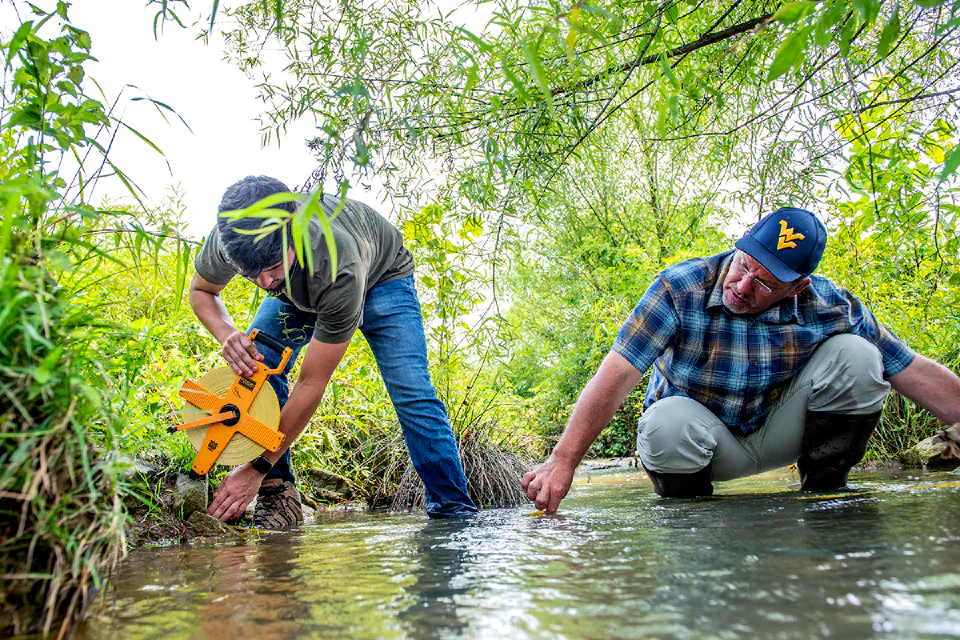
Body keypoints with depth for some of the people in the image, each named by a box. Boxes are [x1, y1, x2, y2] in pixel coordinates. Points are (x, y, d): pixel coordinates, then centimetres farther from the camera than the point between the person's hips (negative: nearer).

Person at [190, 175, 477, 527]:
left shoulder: (340, 270, -47)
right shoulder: (227, 238, -35)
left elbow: (312, 384, -39)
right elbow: (201, 290, -10)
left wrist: (257, 468, -34)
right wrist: (227, 335, -34)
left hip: (381, 275, -4)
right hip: (299, 284, 5)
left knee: (412, 392, -20)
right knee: (257, 367, -19)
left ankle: (454, 510, -8)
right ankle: (279, 494, -8)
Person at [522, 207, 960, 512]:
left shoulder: (830, 308, -15)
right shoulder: (680, 288, -24)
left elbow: (917, 374, -8)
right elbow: (617, 373, -31)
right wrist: (563, 461, -37)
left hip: (777, 435, 2)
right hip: (699, 436, -2)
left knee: (855, 355, -19)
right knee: (667, 423, -38)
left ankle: (824, 490, 0)